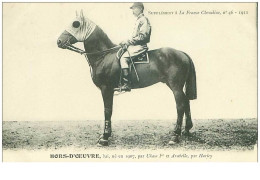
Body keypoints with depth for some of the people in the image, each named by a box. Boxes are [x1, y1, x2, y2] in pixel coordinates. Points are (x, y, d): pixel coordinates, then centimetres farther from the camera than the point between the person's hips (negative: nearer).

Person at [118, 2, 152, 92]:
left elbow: (142, 36, -19)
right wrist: (126, 42, 9)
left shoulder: (143, 20, -10)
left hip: (140, 46, -11)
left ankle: (126, 84, -26)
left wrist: (128, 41, -18)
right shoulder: (139, 20, 20)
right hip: (135, 45, 11)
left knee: (124, 57, -24)